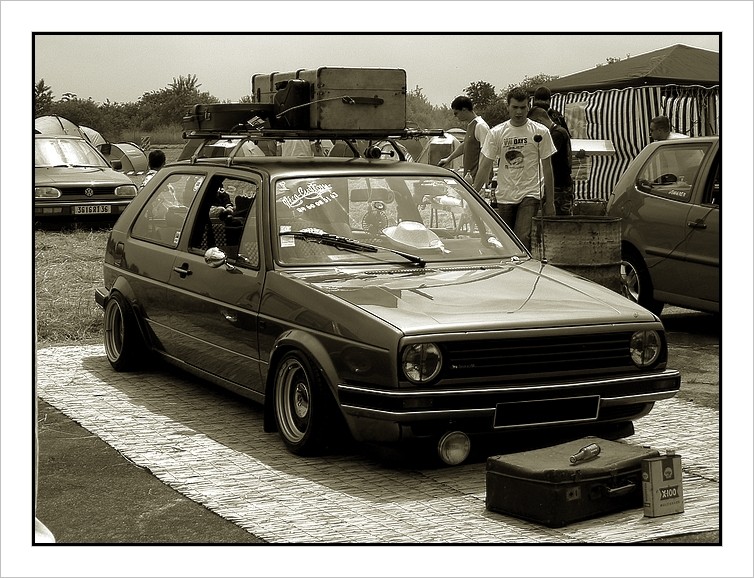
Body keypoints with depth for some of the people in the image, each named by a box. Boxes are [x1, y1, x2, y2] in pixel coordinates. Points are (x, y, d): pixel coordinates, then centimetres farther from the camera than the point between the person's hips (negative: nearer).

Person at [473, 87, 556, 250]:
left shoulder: (540, 132, -1)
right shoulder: (496, 133, 3)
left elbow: (547, 167, 3)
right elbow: (485, 166, 5)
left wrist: (549, 201, 2)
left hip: (530, 195, -3)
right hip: (504, 196, 3)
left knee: (523, 239, -18)